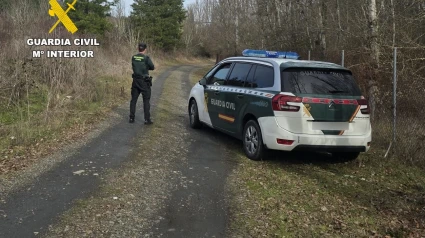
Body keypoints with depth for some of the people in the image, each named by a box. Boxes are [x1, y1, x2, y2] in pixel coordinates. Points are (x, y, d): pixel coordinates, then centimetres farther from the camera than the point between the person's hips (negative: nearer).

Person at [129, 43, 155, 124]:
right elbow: (152, 67, -4)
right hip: (144, 82, -4)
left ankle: (131, 118, 15)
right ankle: (147, 119, 3)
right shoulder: (146, 58, -14)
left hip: (135, 81, 4)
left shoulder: (133, 57, 1)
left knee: (133, 100, 12)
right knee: (146, 101, 3)